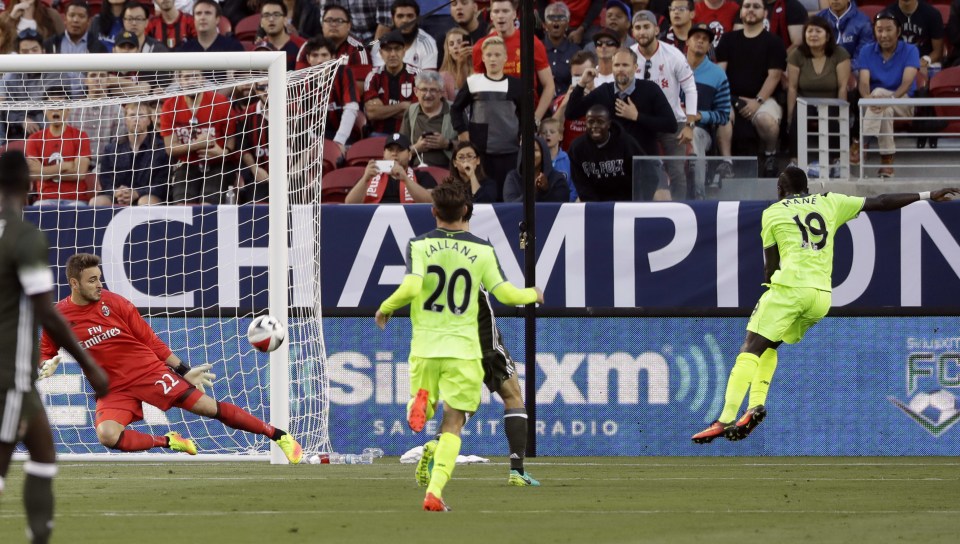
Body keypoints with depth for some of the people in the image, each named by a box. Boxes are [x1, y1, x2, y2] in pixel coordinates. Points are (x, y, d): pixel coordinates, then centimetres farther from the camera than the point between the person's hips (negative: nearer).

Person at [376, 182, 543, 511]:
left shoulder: (419, 246, -3)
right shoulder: (482, 250, 0)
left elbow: (411, 288, -17)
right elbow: (506, 294, -1)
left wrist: (385, 309, 1)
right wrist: (533, 294, 20)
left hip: (425, 347, 0)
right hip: (463, 348, 0)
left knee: (422, 415, 21)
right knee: (452, 424, 3)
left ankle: (420, 401, -17)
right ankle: (435, 490, -13)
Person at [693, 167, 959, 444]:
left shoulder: (773, 213, 10)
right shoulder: (829, 203, 18)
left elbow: (771, 266, 11)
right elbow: (881, 203, 21)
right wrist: (927, 196, 27)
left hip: (790, 287, -5)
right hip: (822, 296, 5)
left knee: (751, 347, -7)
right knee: (768, 346, 22)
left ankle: (726, 419, -20)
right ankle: (757, 403, 4)